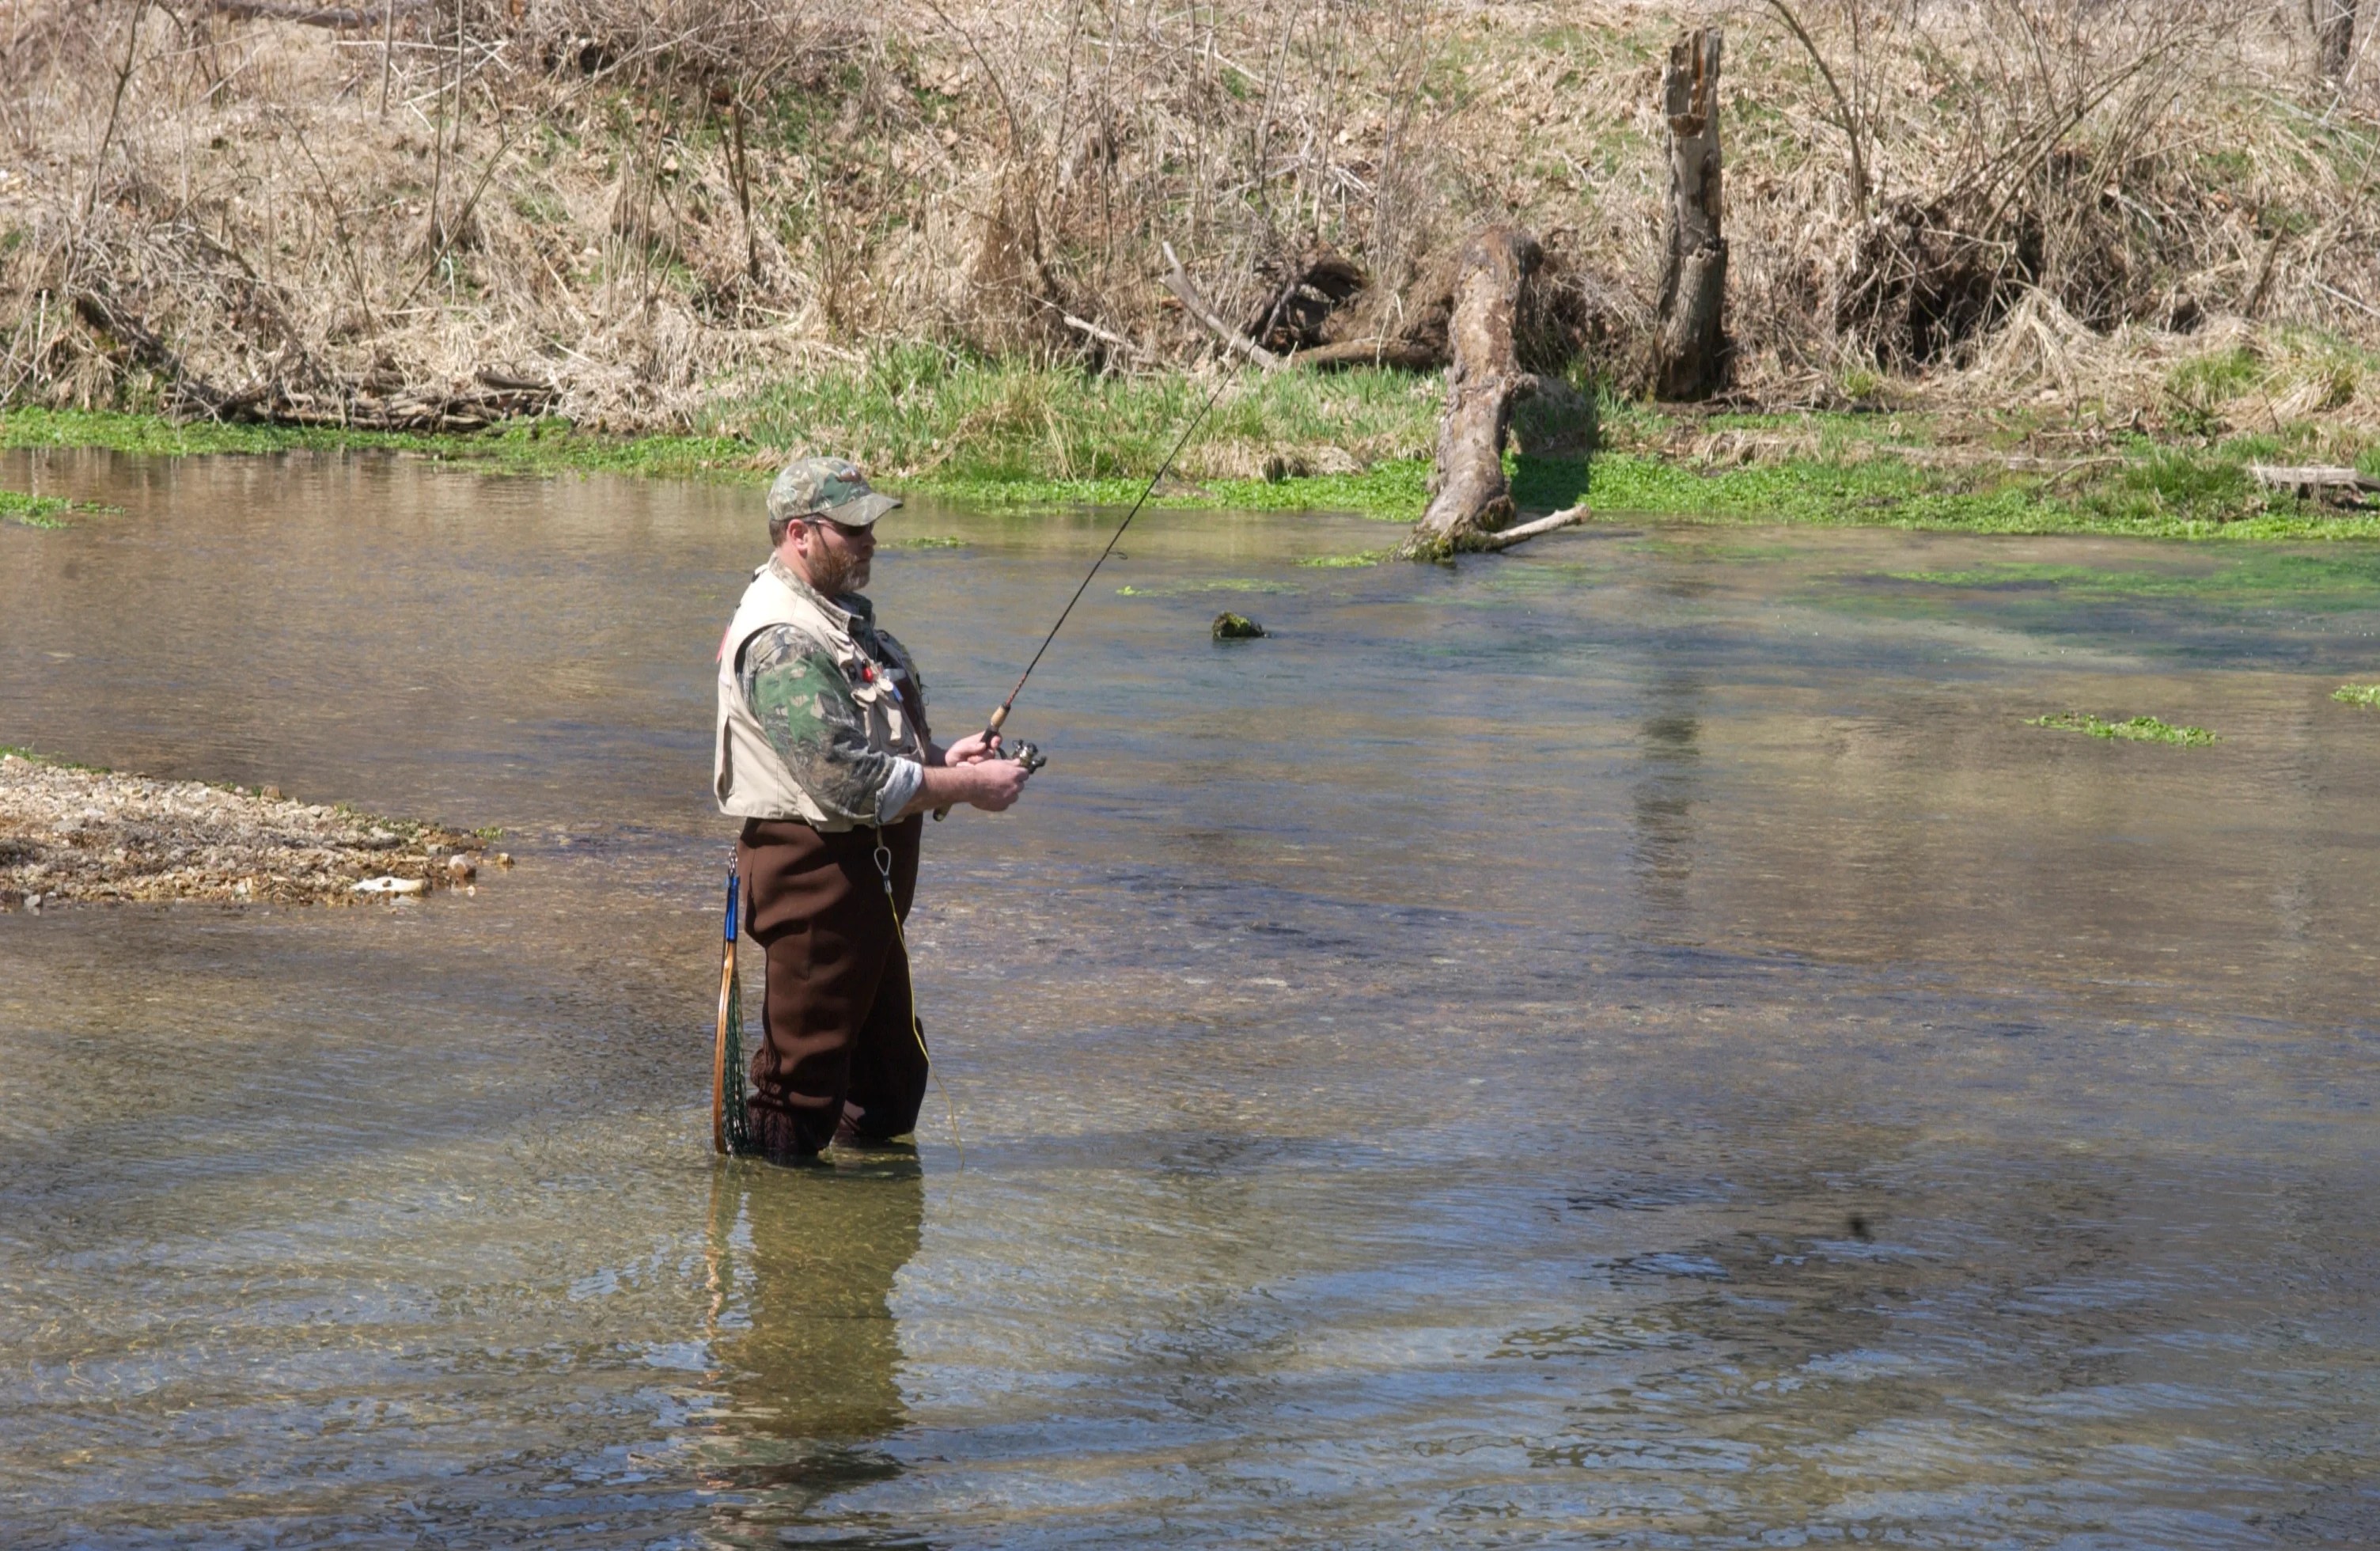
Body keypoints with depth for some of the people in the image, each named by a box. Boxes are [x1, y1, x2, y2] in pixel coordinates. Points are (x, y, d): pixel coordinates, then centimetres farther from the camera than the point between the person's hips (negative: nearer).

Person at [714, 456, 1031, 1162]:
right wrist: (968, 788, -18)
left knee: (889, 1065, 19)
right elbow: (851, 781, -26)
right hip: (816, 865, -11)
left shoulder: (839, 614, 14)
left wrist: (941, 755, 4)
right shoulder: (782, 642, -21)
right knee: (805, 1070, -2)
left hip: (871, 866, 11)